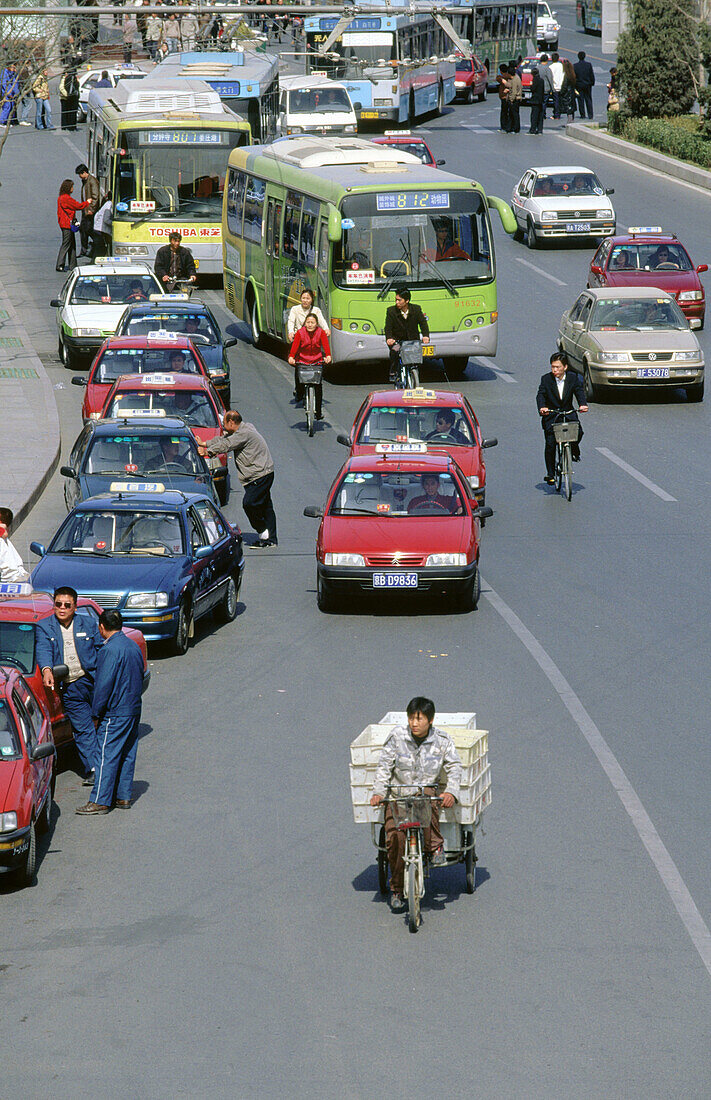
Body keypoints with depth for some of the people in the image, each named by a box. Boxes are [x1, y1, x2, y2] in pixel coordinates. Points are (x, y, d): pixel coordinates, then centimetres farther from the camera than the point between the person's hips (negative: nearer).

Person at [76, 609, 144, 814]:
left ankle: (100, 801, -4)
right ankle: (123, 796, 19)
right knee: (126, 755, 14)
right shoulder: (133, 646, 10)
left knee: (107, 756, -5)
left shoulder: (109, 650, -17)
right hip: (134, 710, 9)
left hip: (115, 714, -9)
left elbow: (104, 685, -19)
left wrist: (96, 714, -11)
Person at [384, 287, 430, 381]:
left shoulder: (416, 309, -6)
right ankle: (392, 373, -17)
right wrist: (389, 338, -34)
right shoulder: (391, 311, -9)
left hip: (412, 339, 2)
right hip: (397, 340, -2)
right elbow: (388, 327, -13)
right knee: (394, 350, -32)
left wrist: (425, 336, -30)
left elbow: (423, 323, -10)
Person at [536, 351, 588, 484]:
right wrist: (542, 407, -33)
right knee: (550, 444, -9)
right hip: (550, 415, -1)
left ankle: (574, 450, 10)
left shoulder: (573, 378, -1)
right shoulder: (546, 379, -5)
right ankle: (550, 474, 2)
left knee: (578, 432, -24)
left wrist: (583, 404, -30)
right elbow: (540, 394, -13)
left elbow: (579, 391, -9)